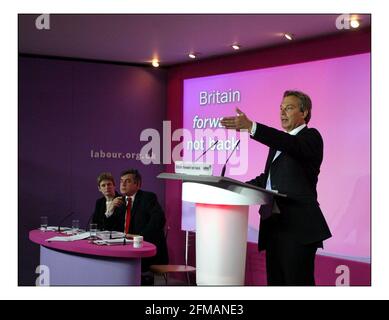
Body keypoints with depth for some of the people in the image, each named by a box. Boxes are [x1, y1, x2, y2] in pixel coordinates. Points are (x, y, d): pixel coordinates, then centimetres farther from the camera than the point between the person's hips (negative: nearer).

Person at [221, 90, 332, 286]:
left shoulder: (311, 137, -3)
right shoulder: (279, 142, 22)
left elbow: (292, 145, -24)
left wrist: (251, 127, -35)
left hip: (297, 226, -8)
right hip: (273, 225, 8)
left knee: (298, 282, -8)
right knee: (275, 282, 10)